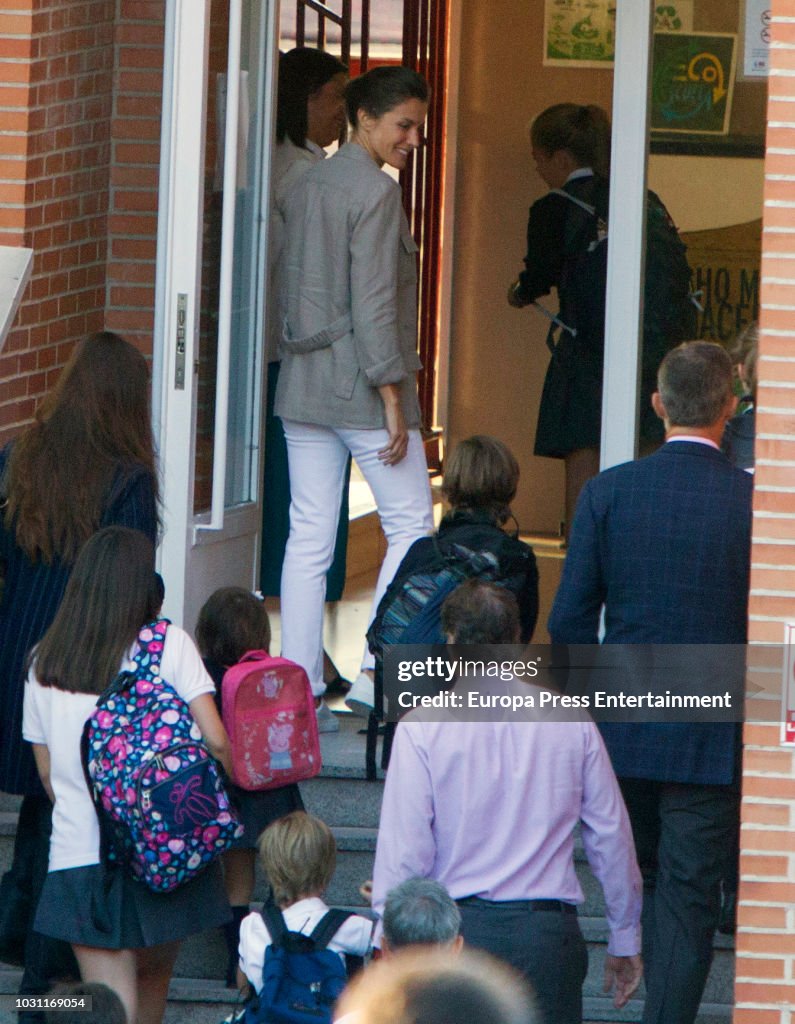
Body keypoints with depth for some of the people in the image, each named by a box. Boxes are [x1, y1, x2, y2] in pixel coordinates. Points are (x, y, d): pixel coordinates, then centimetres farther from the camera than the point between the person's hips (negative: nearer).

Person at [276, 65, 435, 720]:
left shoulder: (307, 186, 13)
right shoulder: (376, 191, -12)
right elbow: (373, 302, -17)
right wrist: (393, 396, -15)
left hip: (303, 388, 8)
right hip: (360, 383, -8)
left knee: (309, 536, 6)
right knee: (410, 525, 2)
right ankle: (379, 669, -3)